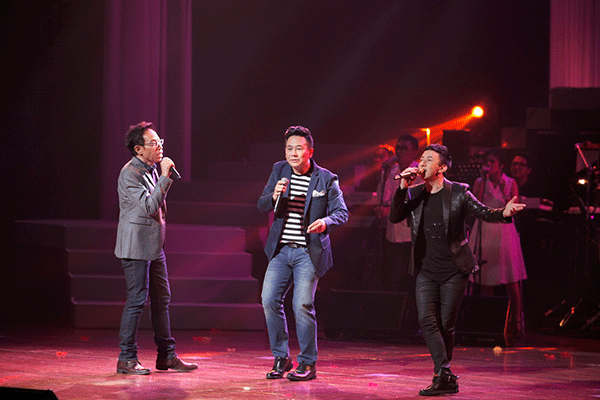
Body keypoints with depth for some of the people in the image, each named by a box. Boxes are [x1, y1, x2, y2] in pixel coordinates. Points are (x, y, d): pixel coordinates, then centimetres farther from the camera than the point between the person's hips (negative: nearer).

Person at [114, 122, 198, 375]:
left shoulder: (151, 170, 14)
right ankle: (126, 359, -1)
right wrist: (165, 176, -24)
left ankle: (166, 356, 15)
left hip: (154, 245, 9)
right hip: (136, 246, -9)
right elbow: (148, 206, -25)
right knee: (137, 300, -8)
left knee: (162, 299, 10)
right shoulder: (130, 174, -15)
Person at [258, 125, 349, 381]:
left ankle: (307, 363, 1)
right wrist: (274, 196, -17)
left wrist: (326, 221, -24)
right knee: (269, 299, -6)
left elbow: (341, 212, -2)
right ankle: (281, 357, 10)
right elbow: (262, 206, 7)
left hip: (309, 252, -4)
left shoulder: (326, 179, -2)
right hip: (281, 250, 4)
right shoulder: (279, 170, 8)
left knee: (302, 304, -12)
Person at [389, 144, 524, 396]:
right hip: (426, 271, 3)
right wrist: (402, 188, -15)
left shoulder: (458, 193, -4)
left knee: (446, 325, 2)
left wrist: (503, 214, -30)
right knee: (427, 321, -13)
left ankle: (443, 375, 15)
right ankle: (445, 376, -14)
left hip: (454, 271, -3)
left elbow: (483, 212, -9)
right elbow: (394, 217, -2)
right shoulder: (413, 194, 6)